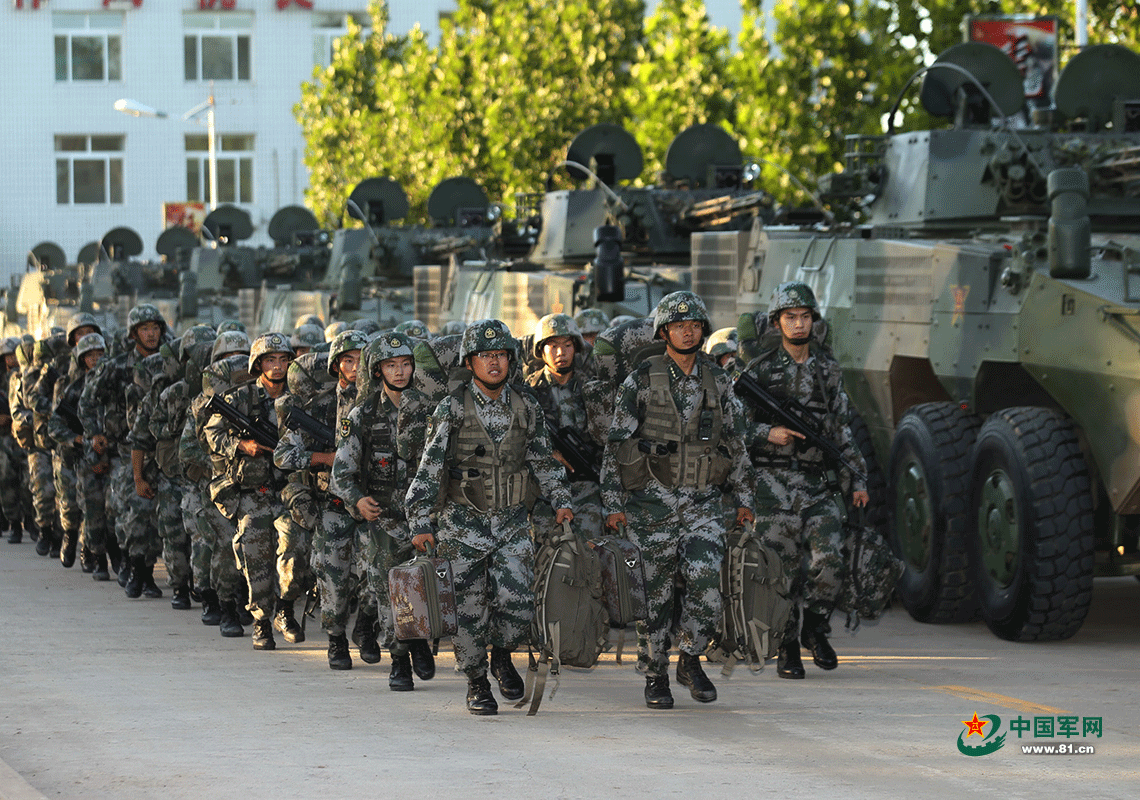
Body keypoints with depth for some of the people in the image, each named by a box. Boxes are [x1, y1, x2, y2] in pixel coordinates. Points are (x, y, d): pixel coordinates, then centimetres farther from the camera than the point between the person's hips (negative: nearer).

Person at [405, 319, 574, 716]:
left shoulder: (526, 407, 3)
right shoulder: (452, 409, -7)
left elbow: (543, 461, 16)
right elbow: (429, 469, -7)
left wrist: (560, 501, 7)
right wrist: (421, 523, -13)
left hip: (512, 522, 2)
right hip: (463, 524, -2)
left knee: (517, 601, -11)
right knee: (469, 608, 0)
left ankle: (502, 655, 18)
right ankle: (476, 683, 17)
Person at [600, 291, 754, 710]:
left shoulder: (717, 381, 8)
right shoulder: (640, 382, -2)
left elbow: (735, 441, 15)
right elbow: (616, 444, 0)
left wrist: (743, 497, 12)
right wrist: (613, 502, -4)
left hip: (703, 500, 2)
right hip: (653, 499, -2)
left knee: (706, 578, -13)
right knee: (657, 589, 1)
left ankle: (690, 659, 7)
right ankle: (656, 675, 13)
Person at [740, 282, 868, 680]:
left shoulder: (828, 371, 11)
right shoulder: (759, 371, 2)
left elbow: (842, 429, 16)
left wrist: (858, 478, 12)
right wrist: (768, 434, -15)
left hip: (820, 483, 2)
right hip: (775, 483, -2)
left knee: (828, 559, -14)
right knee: (783, 570, -3)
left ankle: (815, 627, 11)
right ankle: (787, 650, 8)